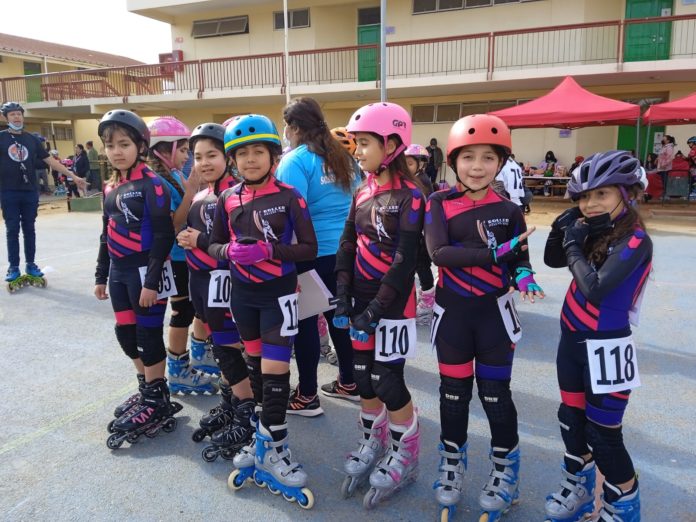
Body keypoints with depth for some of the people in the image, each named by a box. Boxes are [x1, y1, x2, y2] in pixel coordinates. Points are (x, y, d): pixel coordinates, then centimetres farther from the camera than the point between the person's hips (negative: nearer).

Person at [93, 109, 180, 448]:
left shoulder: (151, 184, -12)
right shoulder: (110, 188, 11)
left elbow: (164, 235, -17)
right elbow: (107, 235, 18)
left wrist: (152, 280, -20)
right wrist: (101, 275, 19)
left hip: (146, 270, -8)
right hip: (119, 271, 8)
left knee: (148, 335, 0)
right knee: (125, 333, 14)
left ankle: (157, 402, 14)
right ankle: (146, 390, 32)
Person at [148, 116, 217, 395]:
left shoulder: (176, 176, 7)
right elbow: (173, 225, -24)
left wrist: (193, 190, 2)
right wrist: (190, 193, -25)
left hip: (191, 254, 9)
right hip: (176, 258, -9)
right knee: (183, 313, 2)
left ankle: (200, 356, 36)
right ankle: (179, 373, 16)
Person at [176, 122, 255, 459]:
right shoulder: (200, 194, 14)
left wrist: (202, 240, -18)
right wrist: (187, 239, 4)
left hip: (222, 278, -9)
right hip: (200, 278, 9)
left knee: (229, 347, -3)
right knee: (219, 345, 17)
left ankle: (246, 418, 9)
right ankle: (228, 407, 32)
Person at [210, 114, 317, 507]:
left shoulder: (289, 197, -10)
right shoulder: (228, 199, 2)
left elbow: (310, 249, -10)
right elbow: (215, 244, 9)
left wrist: (271, 250, -25)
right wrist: (230, 251, -14)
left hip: (278, 294, -5)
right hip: (243, 293, 5)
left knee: (275, 371, -6)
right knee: (255, 367, 16)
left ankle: (269, 449, 11)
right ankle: (268, 440, 34)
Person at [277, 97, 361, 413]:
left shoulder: (295, 161, -11)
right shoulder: (342, 157, 11)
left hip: (312, 253, -7)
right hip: (345, 251, 7)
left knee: (305, 321, 4)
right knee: (338, 316, 17)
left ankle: (307, 396, 12)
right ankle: (348, 383, 29)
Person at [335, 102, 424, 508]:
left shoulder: (409, 196, -13)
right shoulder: (362, 194, 8)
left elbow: (405, 261, -18)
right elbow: (347, 248, 8)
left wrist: (377, 308, -19)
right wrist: (343, 296, -3)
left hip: (392, 304, -6)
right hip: (362, 301, 7)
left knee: (388, 382, 0)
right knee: (364, 378, 14)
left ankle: (406, 458, 23)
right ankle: (373, 446, 34)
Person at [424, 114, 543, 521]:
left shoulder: (508, 210, -3)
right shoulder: (440, 204, -6)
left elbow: (519, 258, 3)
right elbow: (438, 253, -20)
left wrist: (524, 277, -20)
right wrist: (493, 253, -27)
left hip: (495, 311, 0)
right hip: (453, 311, 0)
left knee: (495, 394, 8)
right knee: (454, 392, 13)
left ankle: (505, 472, 30)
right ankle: (452, 467, 33)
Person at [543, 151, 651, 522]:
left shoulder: (635, 241, -19)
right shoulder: (593, 232, 3)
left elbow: (595, 287, -29)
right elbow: (552, 260, 13)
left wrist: (575, 245, -16)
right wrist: (562, 229, -5)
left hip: (606, 347, -8)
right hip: (572, 338, 8)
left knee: (603, 435, 4)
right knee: (571, 418, 21)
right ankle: (578, 492, 44)